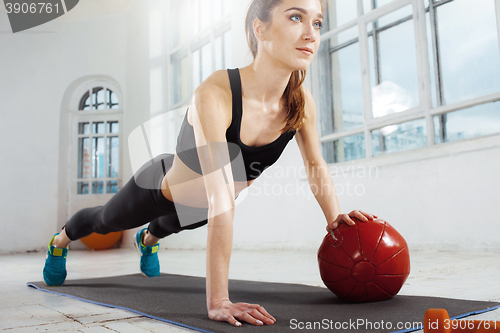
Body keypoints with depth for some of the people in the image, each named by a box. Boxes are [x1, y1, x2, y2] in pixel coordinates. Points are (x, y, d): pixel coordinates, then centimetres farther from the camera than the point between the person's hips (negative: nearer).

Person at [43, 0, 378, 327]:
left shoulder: (302, 102, -25)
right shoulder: (216, 93, -44)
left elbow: (316, 166, -8)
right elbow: (221, 202, -50)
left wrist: (335, 220, -20)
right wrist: (218, 301, -50)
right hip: (159, 187, -5)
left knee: (171, 224, 40)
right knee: (103, 220, 28)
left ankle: (148, 240, 79)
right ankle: (59, 243, 64)